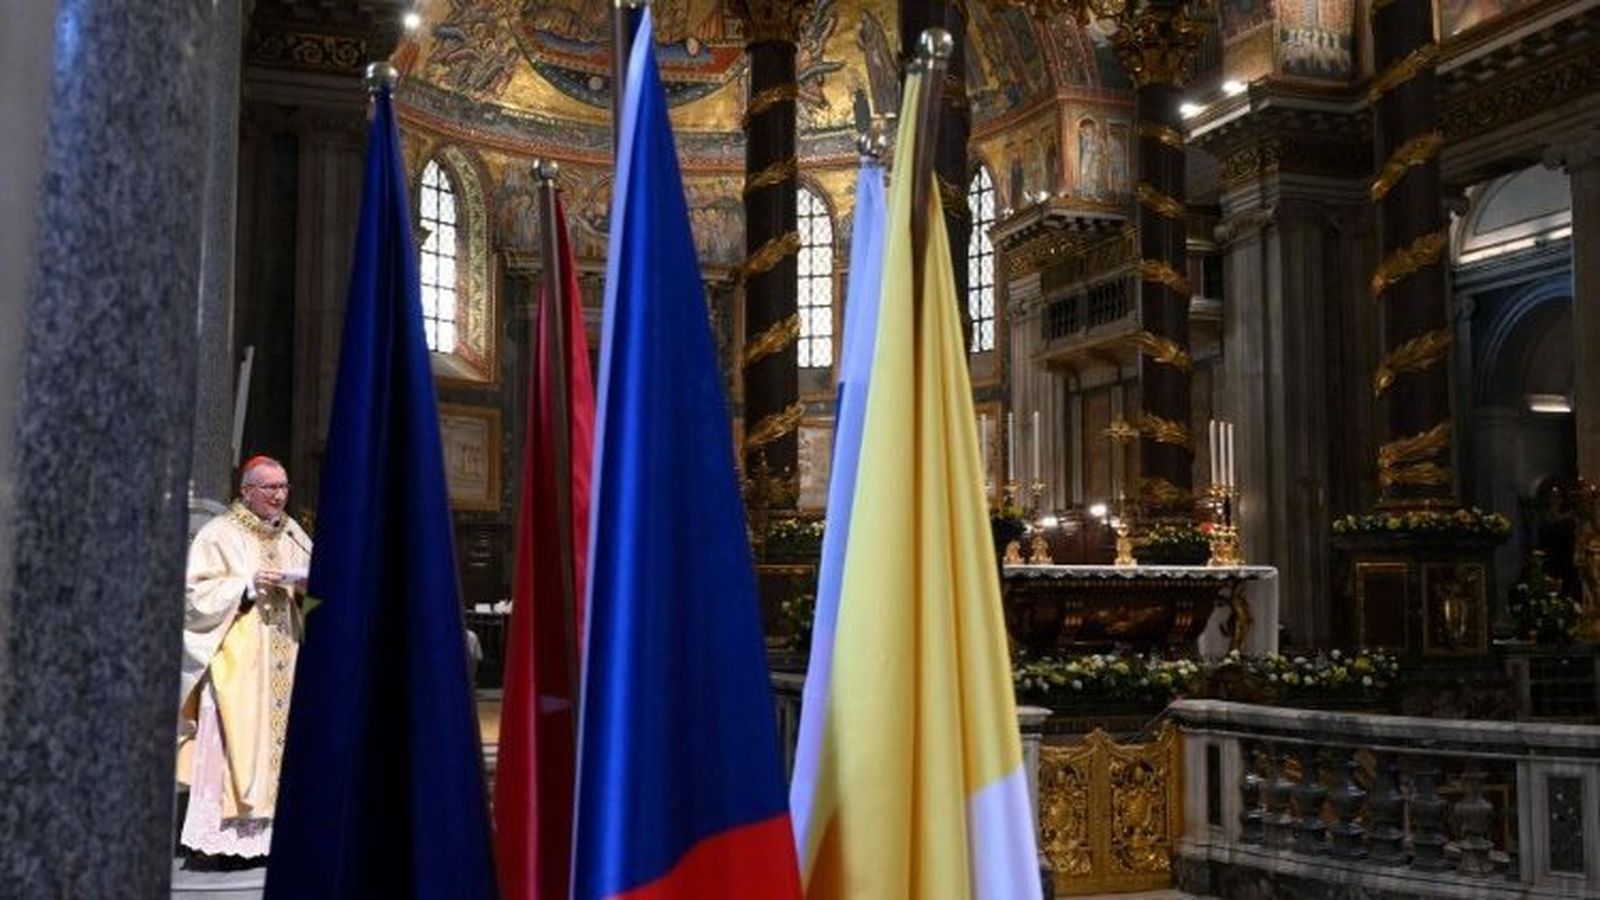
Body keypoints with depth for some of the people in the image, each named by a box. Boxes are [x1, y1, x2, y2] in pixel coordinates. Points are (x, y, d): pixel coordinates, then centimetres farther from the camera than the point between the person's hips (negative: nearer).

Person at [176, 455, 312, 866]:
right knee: (230, 741, -11)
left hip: (283, 660, 6)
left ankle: (257, 837, 4)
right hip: (235, 661, -5)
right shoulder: (220, 535, -2)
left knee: (276, 741, 1)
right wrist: (248, 585, -17)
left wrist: (306, 584, -5)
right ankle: (212, 841, -8)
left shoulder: (292, 535, 14)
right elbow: (196, 593, -7)